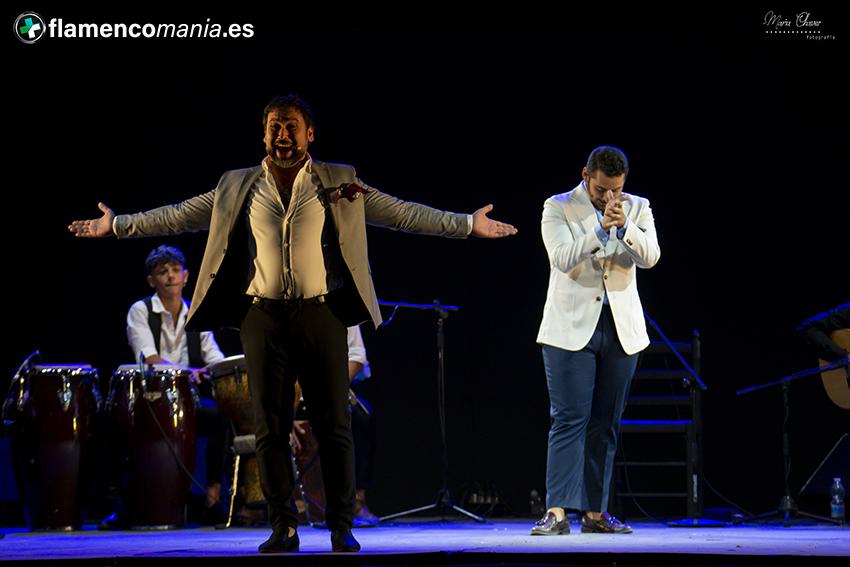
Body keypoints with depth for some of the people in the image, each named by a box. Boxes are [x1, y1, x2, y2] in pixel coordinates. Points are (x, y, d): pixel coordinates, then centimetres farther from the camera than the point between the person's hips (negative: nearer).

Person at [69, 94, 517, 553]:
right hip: (263, 317, 1)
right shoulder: (237, 187, 10)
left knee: (334, 425, -1)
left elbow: (402, 213, 5)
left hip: (320, 314, -1)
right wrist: (116, 224, 9)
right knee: (270, 428, 2)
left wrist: (468, 224, -2)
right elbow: (177, 216, 14)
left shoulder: (338, 182, 7)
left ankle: (341, 528, 5)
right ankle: (283, 528, 10)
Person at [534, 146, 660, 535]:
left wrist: (625, 227, -25)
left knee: (605, 424, 6)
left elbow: (650, 257, -8)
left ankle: (595, 512, 12)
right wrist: (600, 228, -28)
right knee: (569, 419, -10)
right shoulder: (558, 208, -1)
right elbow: (563, 258, -16)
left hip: (621, 328, 3)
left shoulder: (637, 209, 6)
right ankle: (557, 512, -14)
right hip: (572, 328, -3)